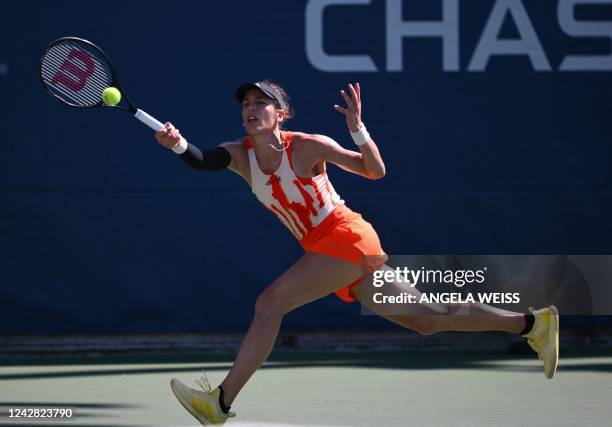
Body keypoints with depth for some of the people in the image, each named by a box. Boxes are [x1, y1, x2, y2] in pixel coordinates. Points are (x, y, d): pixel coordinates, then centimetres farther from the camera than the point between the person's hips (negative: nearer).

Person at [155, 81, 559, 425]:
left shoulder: (307, 147, -11)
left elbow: (375, 171, -10)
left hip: (347, 238, -7)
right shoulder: (241, 154, 5)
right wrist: (178, 144, -36)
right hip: (324, 249, 8)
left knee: (269, 302, -20)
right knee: (427, 320, 11)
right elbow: (204, 161, -15)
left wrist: (358, 129, -27)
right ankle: (531, 323, 19)